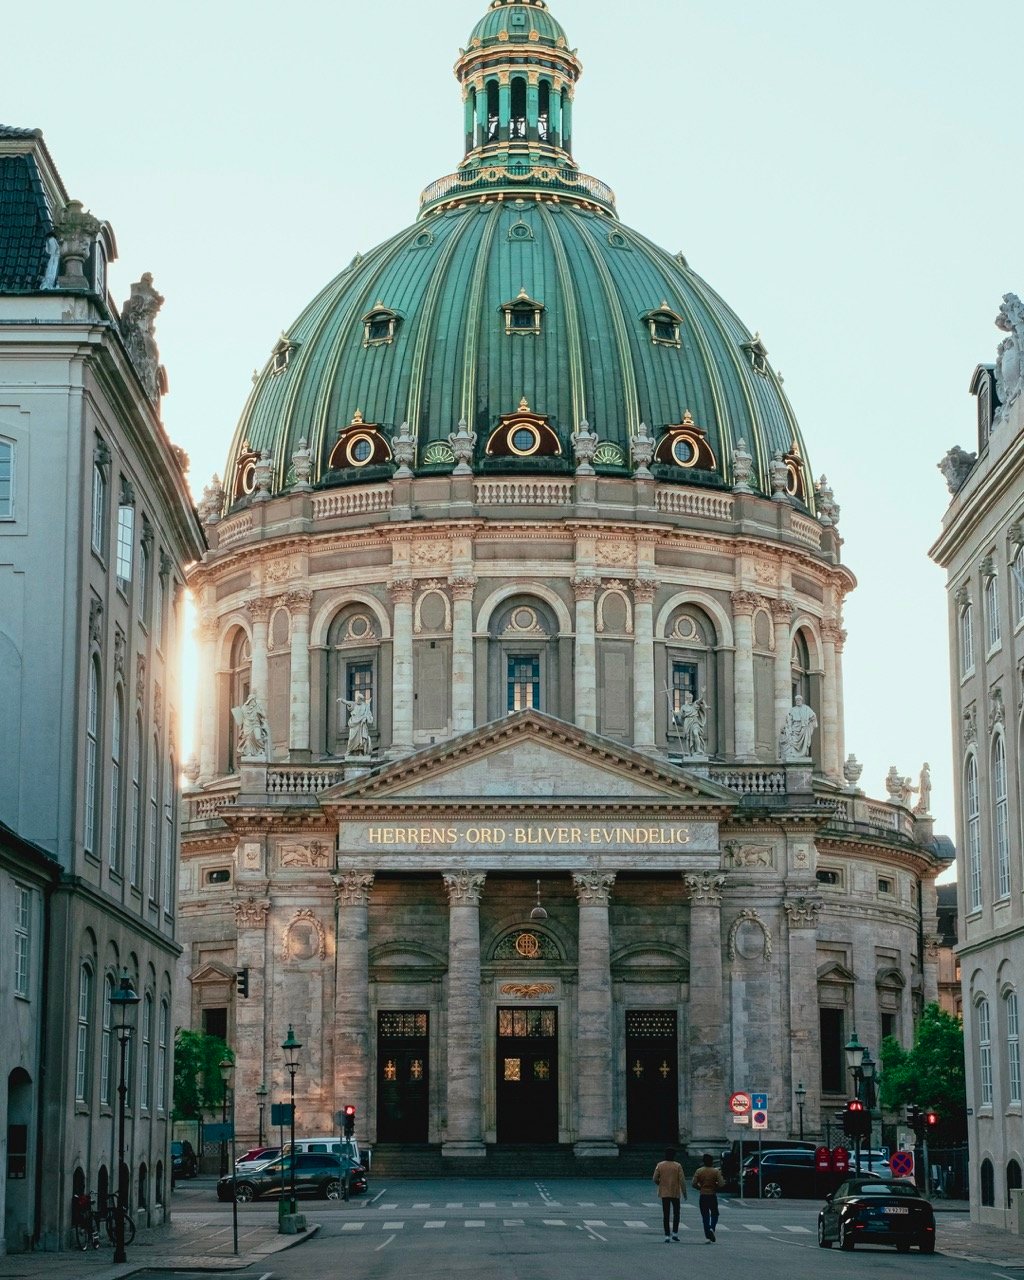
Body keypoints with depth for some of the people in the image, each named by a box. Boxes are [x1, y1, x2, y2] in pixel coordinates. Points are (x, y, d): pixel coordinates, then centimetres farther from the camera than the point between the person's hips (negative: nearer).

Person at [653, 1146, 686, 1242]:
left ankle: (667, 1235, 3)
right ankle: (675, 1233, 2)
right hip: (675, 1193, -1)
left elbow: (655, 1179, 0)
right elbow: (682, 1181, -8)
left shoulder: (660, 1165, -2)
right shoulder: (678, 1166, -6)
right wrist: (684, 1193, 0)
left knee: (665, 1215, 5)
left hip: (664, 1193, 1)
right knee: (676, 1213, 12)